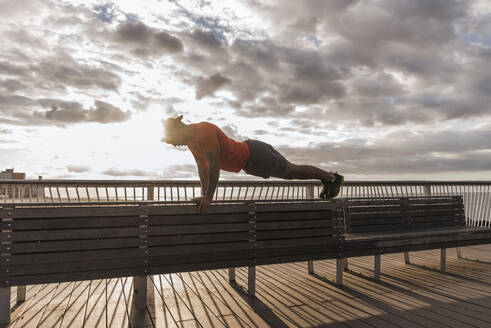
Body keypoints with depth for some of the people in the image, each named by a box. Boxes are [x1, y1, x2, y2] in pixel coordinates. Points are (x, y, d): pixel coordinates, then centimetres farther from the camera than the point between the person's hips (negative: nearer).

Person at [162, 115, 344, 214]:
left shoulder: (205, 132, -28)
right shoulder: (191, 138, 3)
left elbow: (214, 166, -29)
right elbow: (202, 167, 11)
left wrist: (208, 197, -25)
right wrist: (204, 195, 11)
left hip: (253, 156, -9)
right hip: (247, 155, 9)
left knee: (293, 171, 5)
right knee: (289, 172, 21)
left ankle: (332, 177, 23)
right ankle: (326, 177, 38)